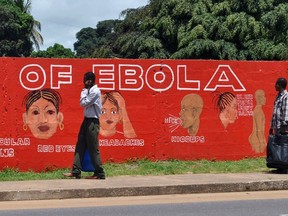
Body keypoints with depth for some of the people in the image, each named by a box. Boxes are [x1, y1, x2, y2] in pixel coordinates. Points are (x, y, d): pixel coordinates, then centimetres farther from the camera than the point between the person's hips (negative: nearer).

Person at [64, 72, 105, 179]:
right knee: (80, 146, 7)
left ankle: (100, 174, 2)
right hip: (87, 120, 10)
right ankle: (76, 171, 9)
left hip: (92, 122, -10)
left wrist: (84, 92, -7)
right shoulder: (90, 91, 15)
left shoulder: (95, 91, -14)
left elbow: (84, 103, -14)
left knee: (93, 149, -5)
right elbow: (84, 104, 16)